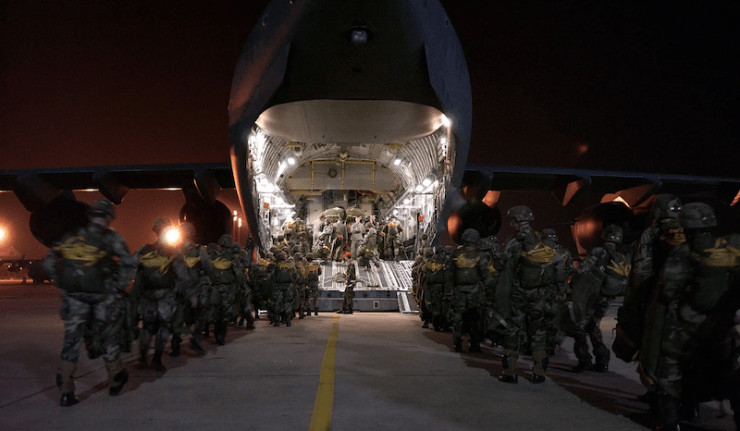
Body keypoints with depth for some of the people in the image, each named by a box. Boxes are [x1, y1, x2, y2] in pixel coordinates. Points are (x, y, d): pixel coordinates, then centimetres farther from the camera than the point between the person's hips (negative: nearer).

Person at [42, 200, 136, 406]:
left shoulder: (71, 237, 9)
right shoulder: (111, 238, -1)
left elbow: (49, 261, 6)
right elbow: (129, 263, -12)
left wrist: (61, 285, 9)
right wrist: (120, 288, -3)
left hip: (75, 297, 2)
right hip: (104, 296, -2)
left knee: (71, 341, 9)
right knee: (108, 338, 12)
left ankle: (66, 392, 8)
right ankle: (116, 379, 25)